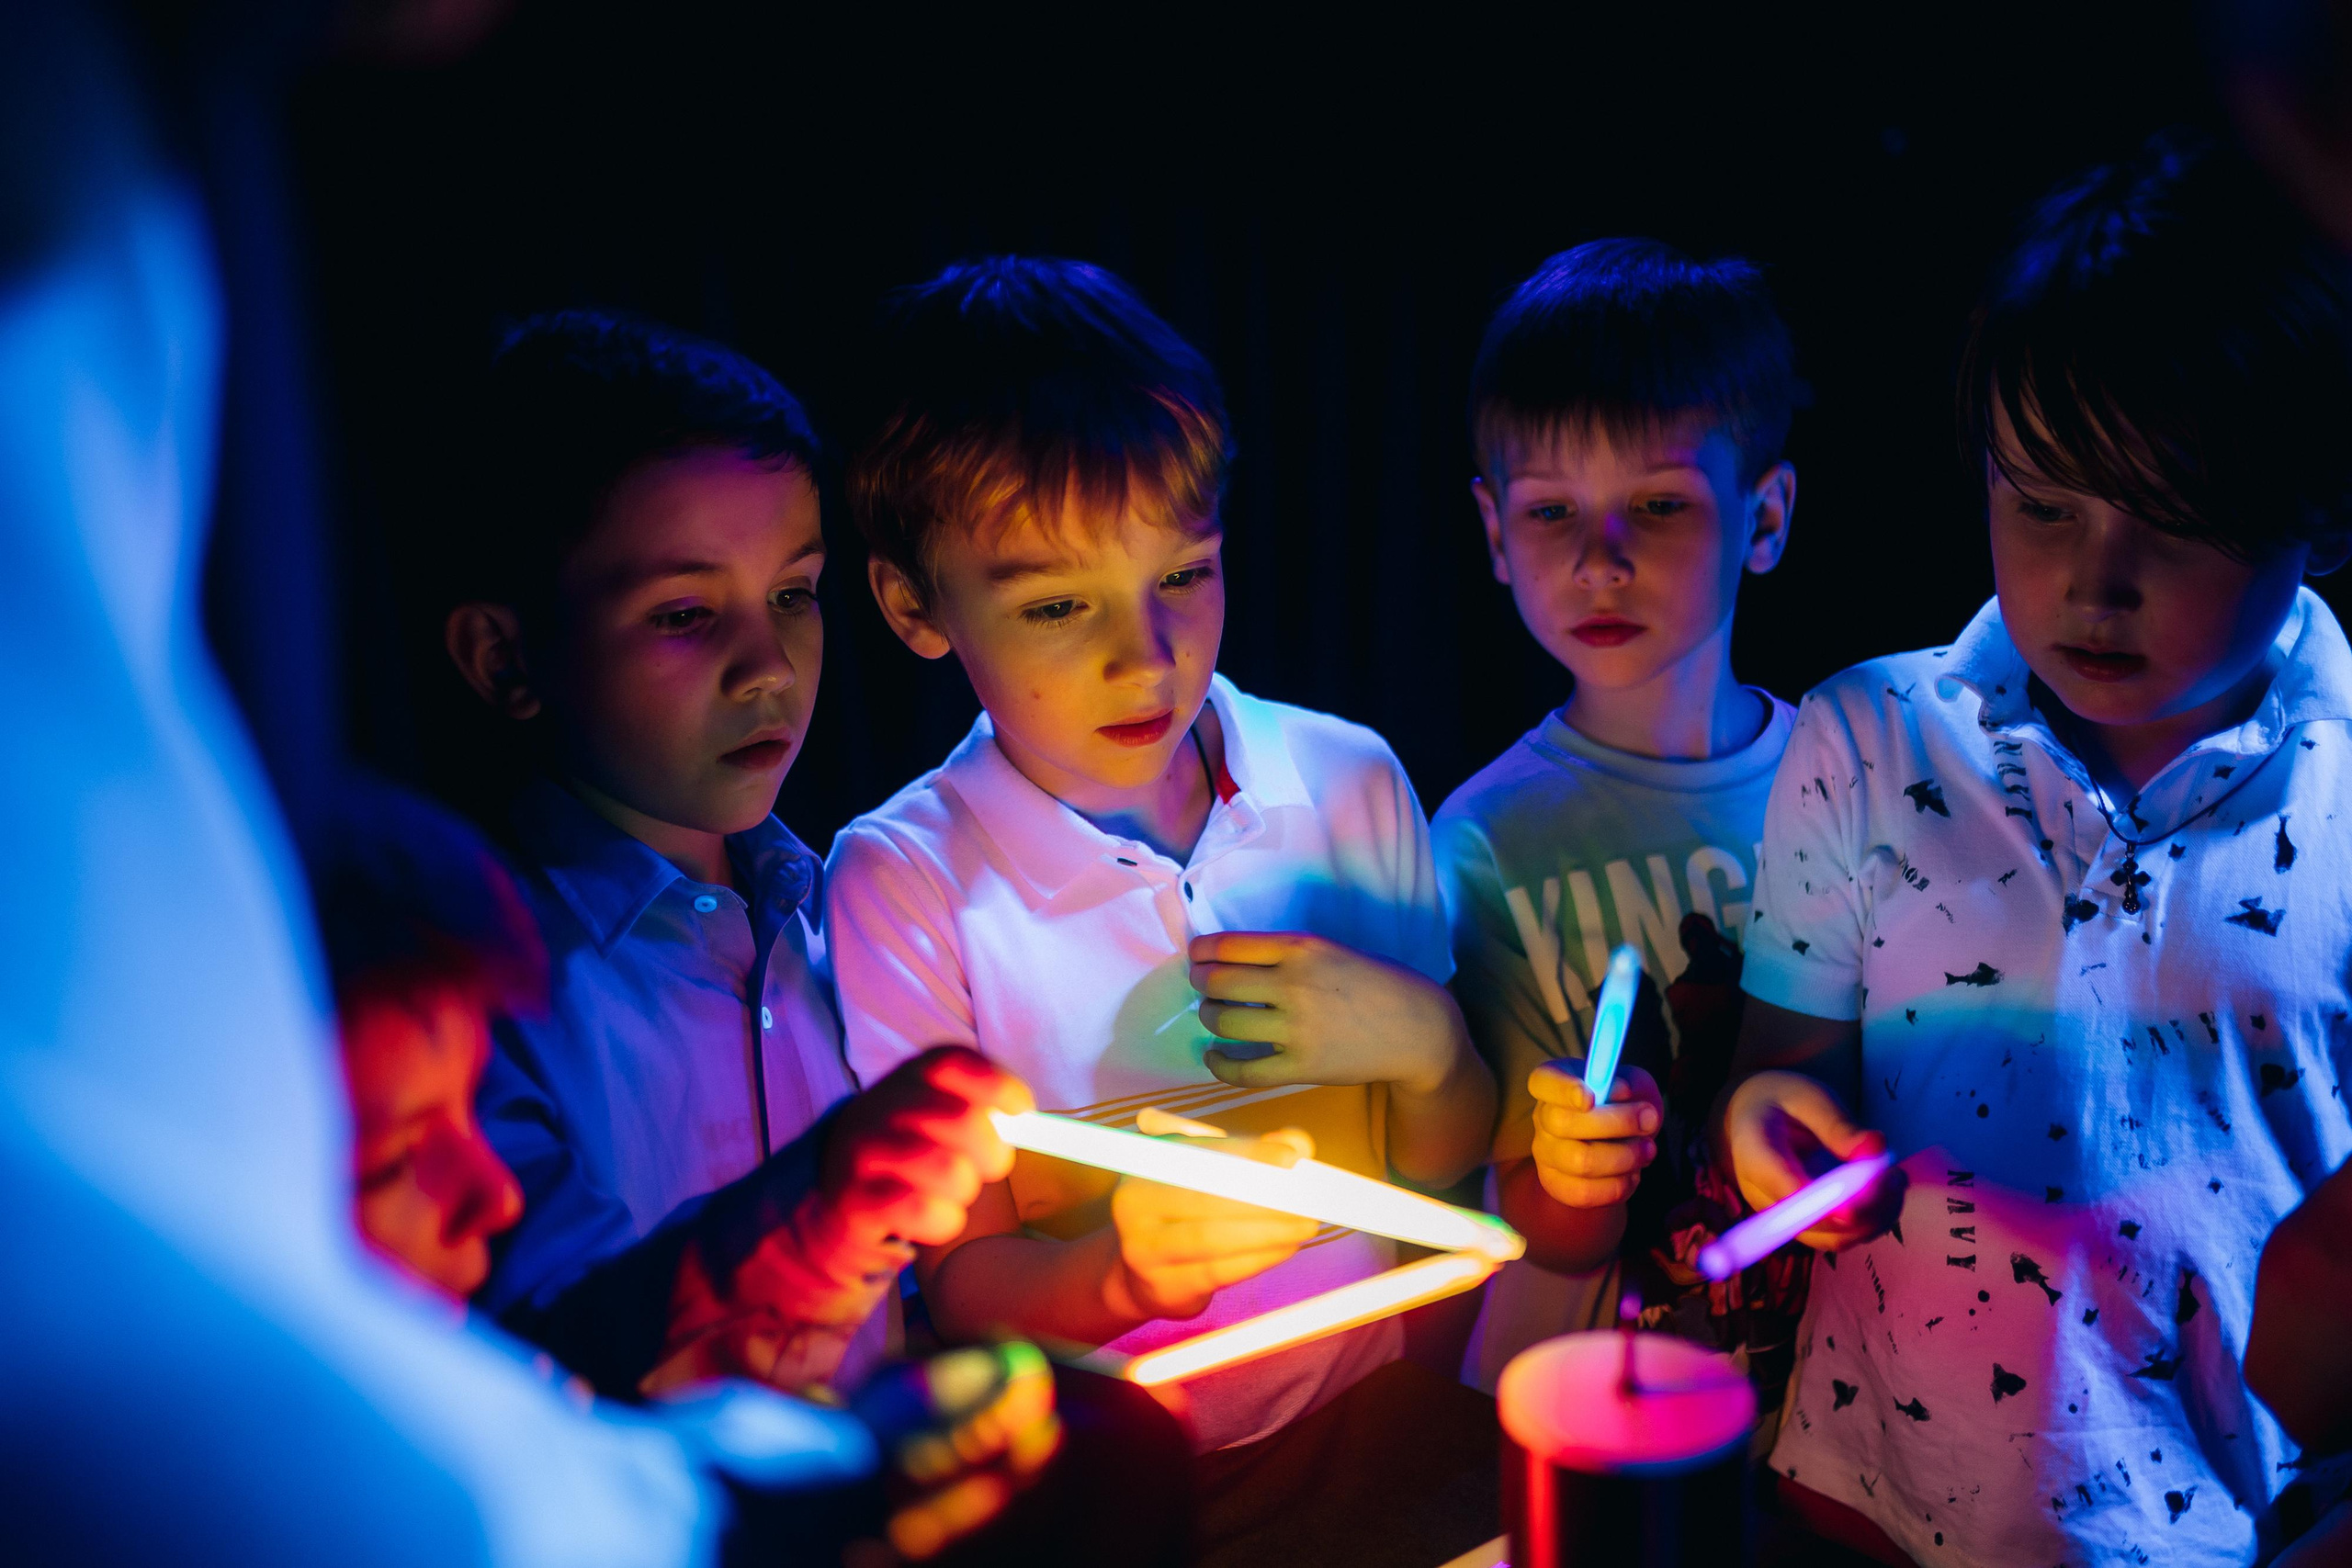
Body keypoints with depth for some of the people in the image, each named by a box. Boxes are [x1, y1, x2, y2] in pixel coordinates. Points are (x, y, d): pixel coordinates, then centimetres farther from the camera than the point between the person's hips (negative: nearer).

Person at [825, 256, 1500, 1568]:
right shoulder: (907, 883, -7)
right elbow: (965, 1286, -4)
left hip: (1380, 1413, 2)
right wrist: (1127, 1274, -25)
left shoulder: (1350, 784, 2)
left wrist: (1425, 1045, -9)